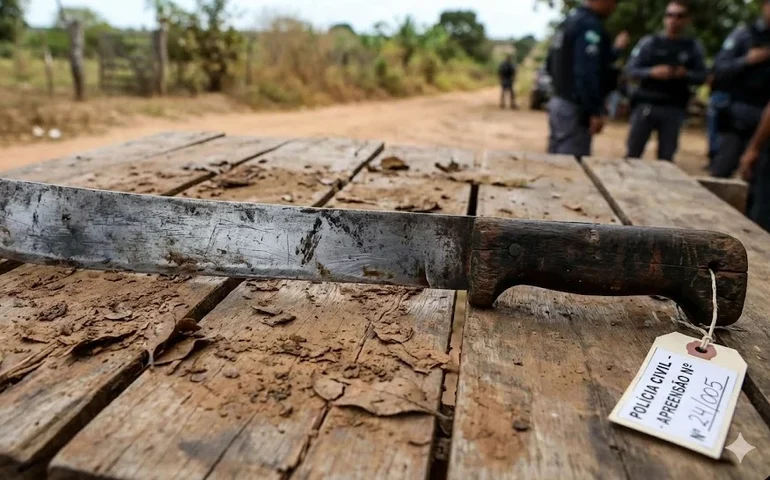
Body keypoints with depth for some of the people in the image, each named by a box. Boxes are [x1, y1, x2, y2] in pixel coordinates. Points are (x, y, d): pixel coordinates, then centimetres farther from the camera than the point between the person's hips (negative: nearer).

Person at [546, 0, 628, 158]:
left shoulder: (569, 21, 15)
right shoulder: (590, 26, -14)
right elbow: (586, 73, -23)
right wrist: (595, 111, -21)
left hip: (558, 102, 10)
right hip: (575, 108, -9)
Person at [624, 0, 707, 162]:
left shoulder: (694, 47, 8)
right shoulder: (649, 42, 4)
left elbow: (702, 76, 7)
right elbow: (630, 70, 0)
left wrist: (686, 74, -13)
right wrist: (652, 72, -18)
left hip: (674, 110, 1)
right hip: (646, 105, -1)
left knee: (666, 158, 5)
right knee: (632, 154, 1)